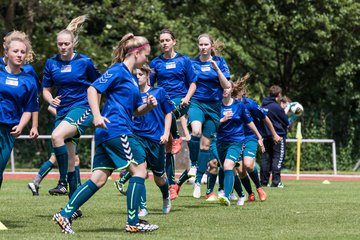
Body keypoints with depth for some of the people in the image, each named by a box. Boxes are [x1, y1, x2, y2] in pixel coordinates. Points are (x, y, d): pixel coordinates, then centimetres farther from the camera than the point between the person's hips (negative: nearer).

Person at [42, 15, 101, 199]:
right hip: (62, 112, 5)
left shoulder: (84, 62, -5)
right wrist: (51, 100, -8)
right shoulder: (51, 63, 5)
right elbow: (46, 90, 13)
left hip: (82, 109, -5)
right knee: (69, 159, 6)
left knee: (57, 136, -32)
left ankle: (63, 182, -24)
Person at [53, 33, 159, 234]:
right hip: (116, 130, -9)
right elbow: (93, 89, -14)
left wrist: (148, 106, 4)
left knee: (99, 178, 4)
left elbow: (137, 110, 25)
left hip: (107, 134, 9)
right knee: (139, 169, -5)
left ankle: (65, 214, 0)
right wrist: (97, 116, -25)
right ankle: (133, 222, -3)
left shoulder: (132, 77, 21)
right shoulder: (118, 71, -7)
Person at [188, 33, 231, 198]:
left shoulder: (219, 62, 2)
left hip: (214, 106, 1)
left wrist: (217, 69, -16)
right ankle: (193, 165, -11)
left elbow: (227, 86, -4)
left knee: (206, 144, 3)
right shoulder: (192, 63, 5)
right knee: (196, 131, -31)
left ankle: (198, 180, 13)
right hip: (196, 103, -1)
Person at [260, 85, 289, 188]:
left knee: (266, 158, 10)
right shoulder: (277, 107, -15)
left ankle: (264, 181, 11)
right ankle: (276, 181, -9)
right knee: (278, 158, -4)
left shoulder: (263, 106, 9)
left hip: (266, 136, 7)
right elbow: (286, 122, -7)